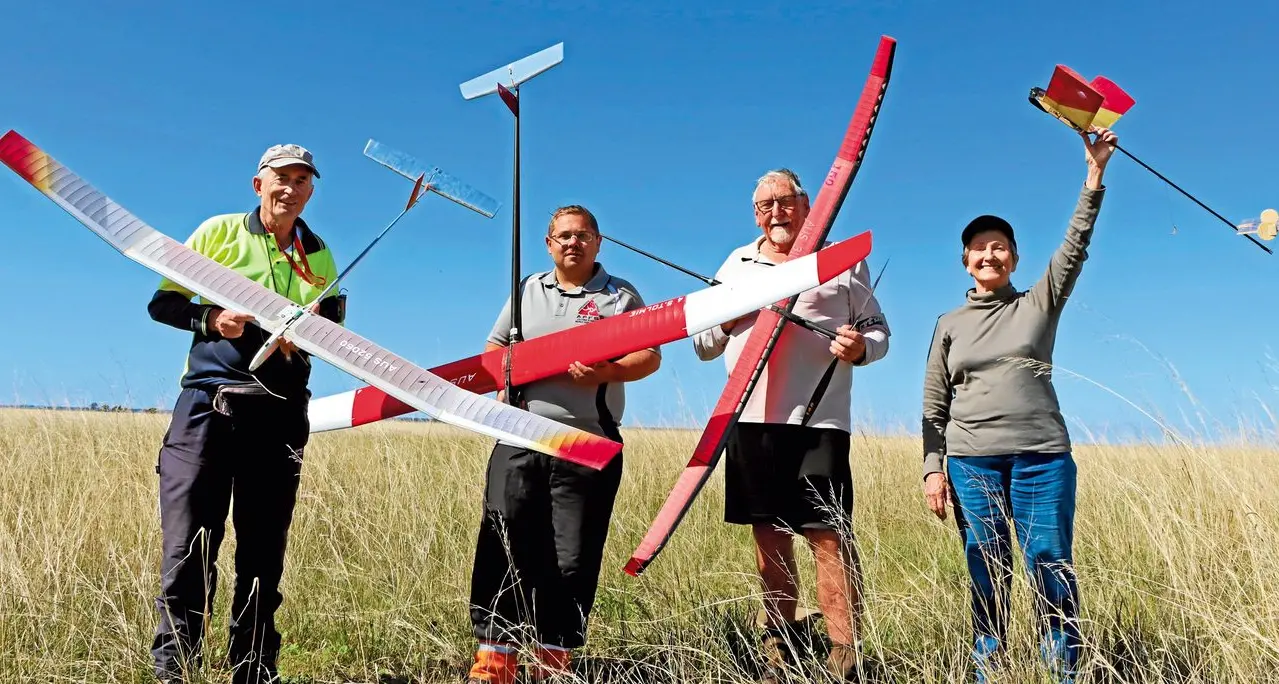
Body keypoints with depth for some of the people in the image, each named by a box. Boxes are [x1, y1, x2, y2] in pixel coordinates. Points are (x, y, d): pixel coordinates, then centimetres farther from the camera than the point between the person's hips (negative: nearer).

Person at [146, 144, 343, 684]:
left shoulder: (318, 255, 15)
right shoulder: (219, 231, 7)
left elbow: (334, 325, 16)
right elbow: (162, 302, 7)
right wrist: (210, 319, -12)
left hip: (281, 412, 3)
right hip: (208, 401, -2)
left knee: (263, 556, 8)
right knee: (189, 548, -7)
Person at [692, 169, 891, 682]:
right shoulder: (735, 265, 17)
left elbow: (878, 330, 7)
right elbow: (702, 346, 17)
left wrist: (862, 347, -16)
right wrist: (730, 316, -3)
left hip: (817, 421, -3)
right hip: (750, 421, 4)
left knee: (829, 536, -8)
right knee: (768, 534, 11)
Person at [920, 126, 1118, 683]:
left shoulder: (1038, 306, 10)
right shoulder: (950, 324, 11)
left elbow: (1075, 247, -2)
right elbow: (934, 404, 8)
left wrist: (1094, 177, -11)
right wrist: (933, 468, 0)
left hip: (1043, 457, 0)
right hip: (971, 461, 1)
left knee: (1051, 565, -1)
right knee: (986, 572, 5)